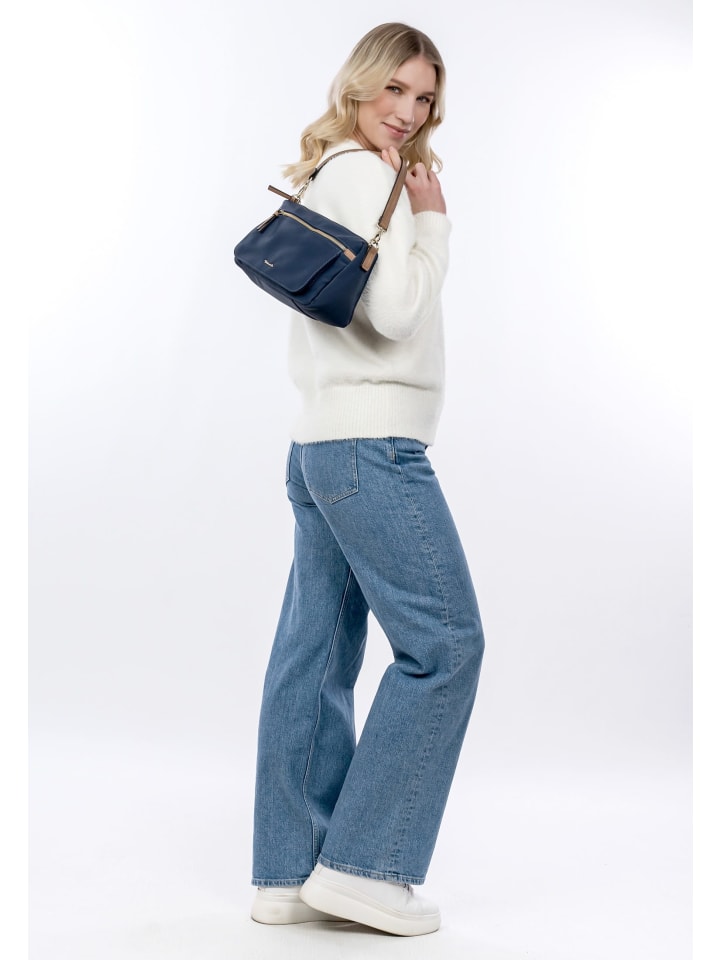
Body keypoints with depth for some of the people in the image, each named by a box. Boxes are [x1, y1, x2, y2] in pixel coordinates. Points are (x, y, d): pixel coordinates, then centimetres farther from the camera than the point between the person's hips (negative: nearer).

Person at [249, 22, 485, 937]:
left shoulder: (332, 177, 23)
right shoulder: (364, 175, -7)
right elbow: (395, 311, -16)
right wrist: (431, 218, -4)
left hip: (321, 443, 10)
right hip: (372, 443, -10)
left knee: (317, 657, 8)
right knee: (444, 643, -5)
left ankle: (289, 872, 15)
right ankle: (363, 863, 0)